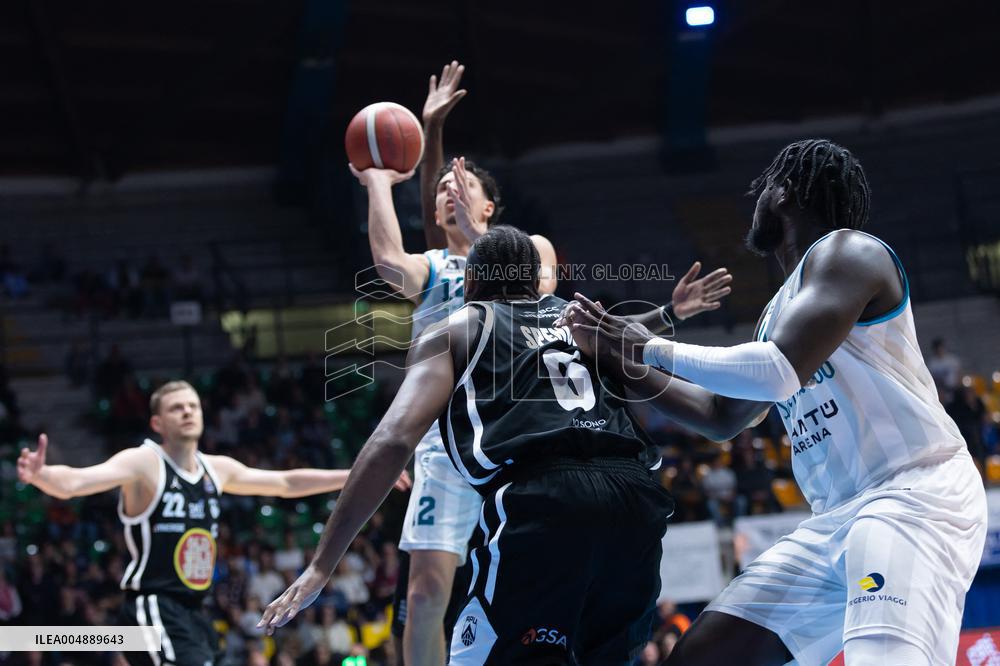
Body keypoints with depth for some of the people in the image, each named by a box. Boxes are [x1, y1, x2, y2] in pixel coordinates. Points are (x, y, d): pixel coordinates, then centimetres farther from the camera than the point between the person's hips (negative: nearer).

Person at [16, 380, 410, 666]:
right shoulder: (142, 463, -11)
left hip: (193, 612, 8)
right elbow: (74, 482, -27)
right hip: (154, 609, -8)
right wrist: (40, 475, -50)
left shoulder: (217, 469, 11)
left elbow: (286, 483, 23)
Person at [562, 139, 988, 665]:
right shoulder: (779, 310, 22)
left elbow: (778, 374, -21)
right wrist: (617, 358, 27)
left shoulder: (847, 250, -6)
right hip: (837, 517, 10)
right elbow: (722, 418, 32)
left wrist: (653, 349, -7)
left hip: (912, 492, -10)